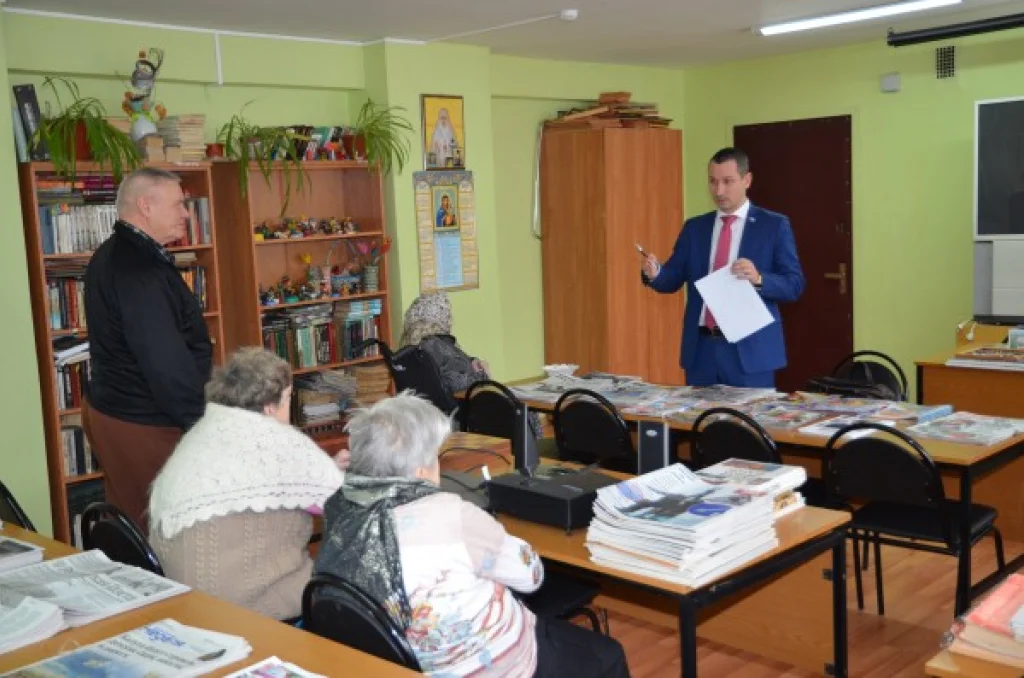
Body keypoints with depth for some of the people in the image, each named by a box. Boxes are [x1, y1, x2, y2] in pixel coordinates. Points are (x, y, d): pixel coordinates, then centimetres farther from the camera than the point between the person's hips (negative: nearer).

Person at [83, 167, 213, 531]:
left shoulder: (114, 256, 12)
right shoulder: (137, 268, -23)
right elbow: (166, 361, -26)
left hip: (113, 408, 10)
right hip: (144, 422, -10)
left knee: (135, 527, 18)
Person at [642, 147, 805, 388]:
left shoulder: (774, 225, 0)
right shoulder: (694, 227, 12)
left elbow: (795, 285, -4)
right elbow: (672, 281, 8)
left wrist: (759, 279, -23)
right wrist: (654, 272, -15)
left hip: (750, 349, -3)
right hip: (700, 348, 4)